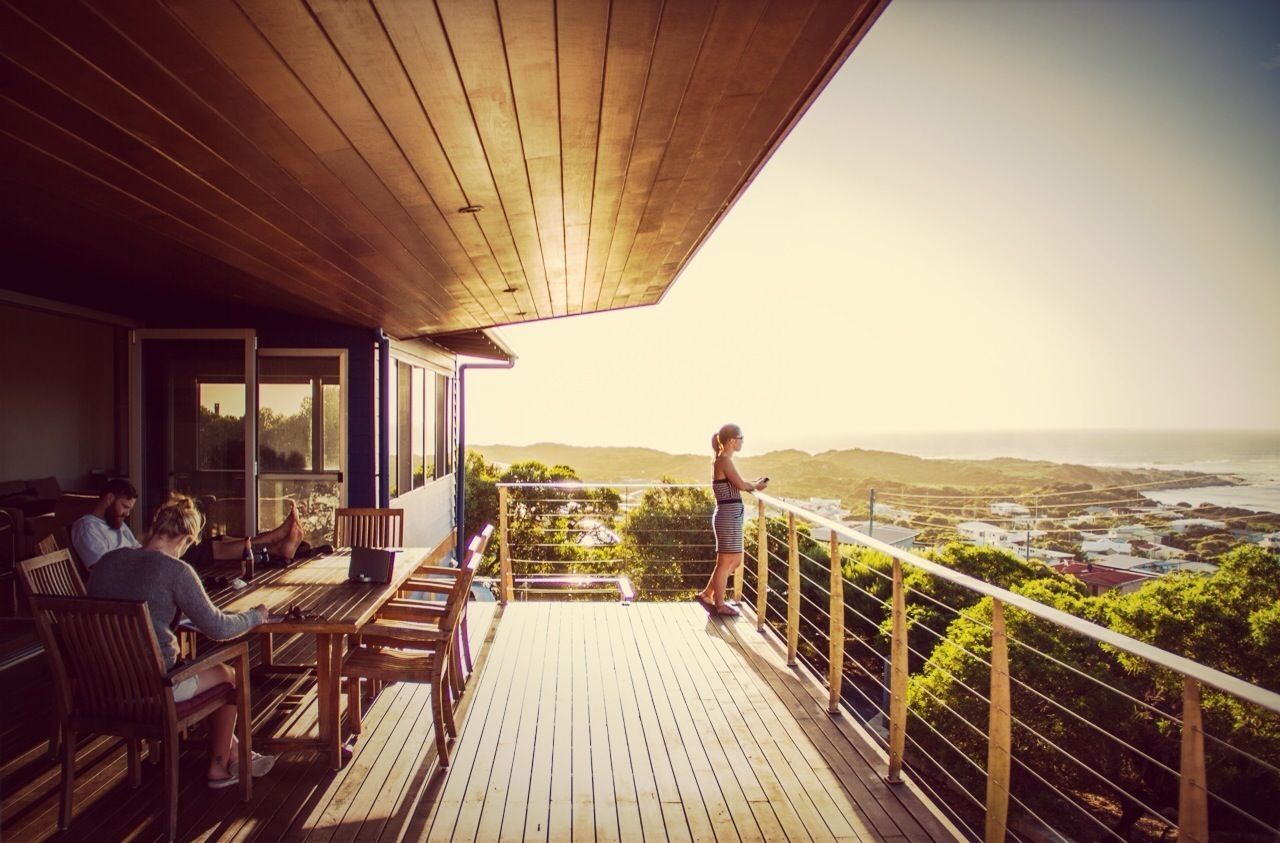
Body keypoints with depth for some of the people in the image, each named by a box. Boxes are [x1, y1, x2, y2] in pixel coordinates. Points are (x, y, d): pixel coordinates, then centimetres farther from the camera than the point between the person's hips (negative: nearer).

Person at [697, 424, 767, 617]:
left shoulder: (723, 460, 15)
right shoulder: (723, 460, -14)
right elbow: (741, 485, -17)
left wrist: (754, 485, 5)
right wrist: (755, 486, 2)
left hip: (731, 516, 10)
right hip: (728, 516, -10)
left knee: (734, 560, 18)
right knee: (726, 561, 3)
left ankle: (706, 594, 27)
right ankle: (719, 604, 16)